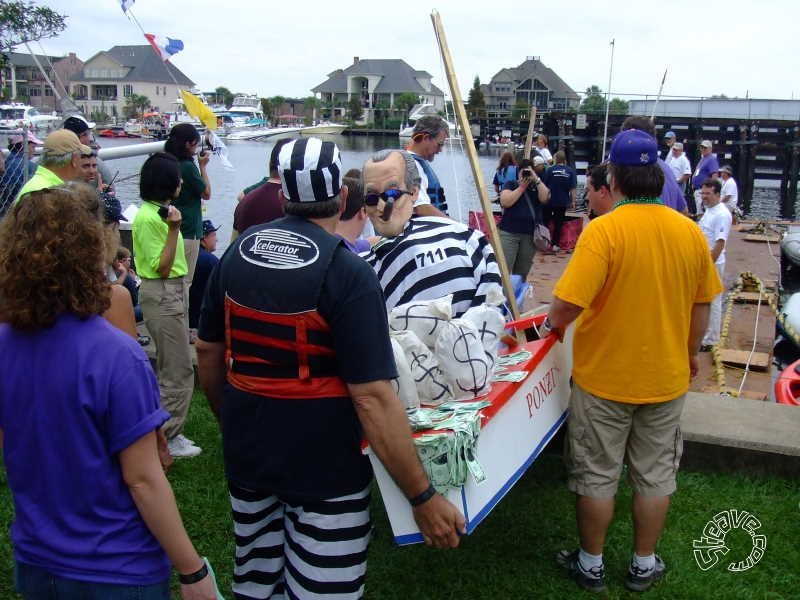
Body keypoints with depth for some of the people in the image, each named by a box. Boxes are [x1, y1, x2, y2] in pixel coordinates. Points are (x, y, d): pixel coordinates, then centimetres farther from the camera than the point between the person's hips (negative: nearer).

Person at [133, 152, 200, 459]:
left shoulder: (159, 211, 11)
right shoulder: (148, 218, -18)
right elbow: (161, 267, -21)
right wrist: (173, 229, -27)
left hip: (173, 292, 10)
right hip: (162, 295, -10)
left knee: (169, 369, 16)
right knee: (179, 371, -5)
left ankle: (167, 431, 27)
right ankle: (168, 438, 6)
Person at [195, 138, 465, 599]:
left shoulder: (238, 252, -1)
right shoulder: (347, 272, -20)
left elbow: (208, 352, 9)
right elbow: (373, 398, -24)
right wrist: (424, 497, -17)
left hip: (247, 455, 6)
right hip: (324, 468, -6)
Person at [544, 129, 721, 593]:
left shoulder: (604, 230, -19)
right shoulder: (690, 232, -4)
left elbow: (567, 304, -25)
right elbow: (701, 306, 6)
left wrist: (552, 325, -3)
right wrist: (690, 354, 20)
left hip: (605, 376, -4)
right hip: (666, 378, 4)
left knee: (597, 475, 12)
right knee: (655, 475, 18)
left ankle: (591, 565, 28)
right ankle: (644, 565, 33)